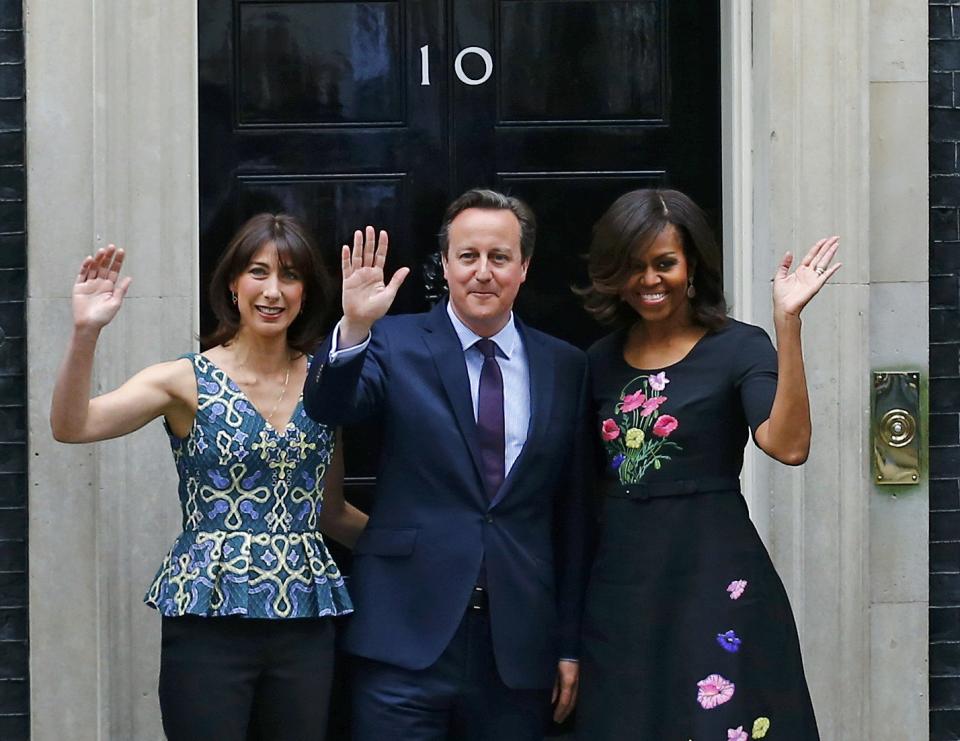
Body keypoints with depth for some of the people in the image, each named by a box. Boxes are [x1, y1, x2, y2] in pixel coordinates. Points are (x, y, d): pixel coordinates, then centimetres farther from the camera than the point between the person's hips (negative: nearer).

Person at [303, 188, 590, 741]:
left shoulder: (566, 367, 8)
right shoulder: (397, 344, 2)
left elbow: (572, 514, 10)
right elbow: (329, 407, -15)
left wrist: (570, 643, 10)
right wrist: (354, 329, -33)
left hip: (518, 644, 2)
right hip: (407, 636, -2)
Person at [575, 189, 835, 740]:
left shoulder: (739, 347, -5)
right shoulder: (602, 360, 10)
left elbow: (789, 445, -22)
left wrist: (788, 323, -26)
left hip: (715, 577, -5)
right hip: (620, 585, 5)